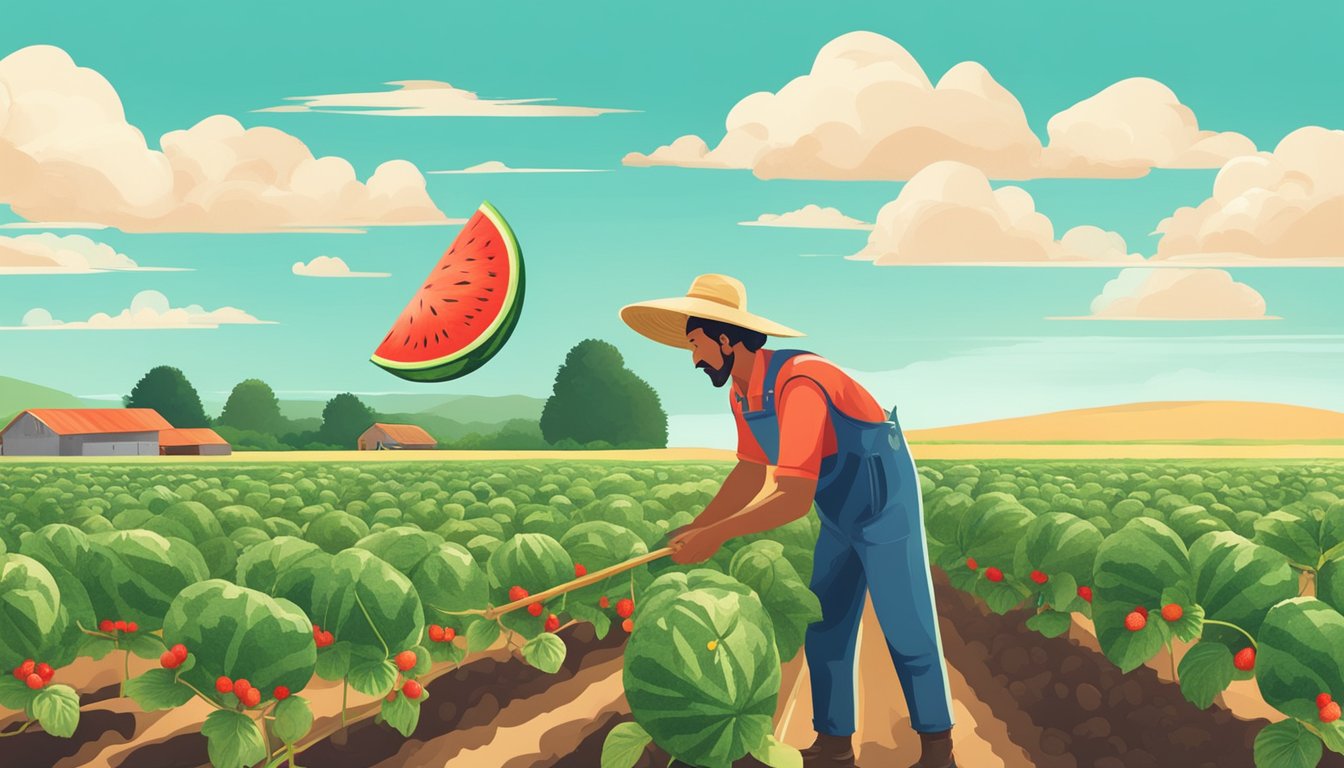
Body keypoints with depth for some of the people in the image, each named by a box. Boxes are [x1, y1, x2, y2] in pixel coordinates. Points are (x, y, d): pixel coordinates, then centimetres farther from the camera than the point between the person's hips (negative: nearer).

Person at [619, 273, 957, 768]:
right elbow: (750, 473, 7)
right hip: (841, 519, 9)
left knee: (907, 630, -1)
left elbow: (795, 497, -37)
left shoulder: (797, 382, -33)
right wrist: (693, 529, 0)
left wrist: (716, 535, -32)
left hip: (887, 507, -9)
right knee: (825, 629, 10)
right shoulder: (741, 394, -3)